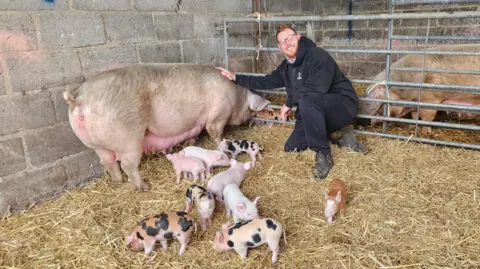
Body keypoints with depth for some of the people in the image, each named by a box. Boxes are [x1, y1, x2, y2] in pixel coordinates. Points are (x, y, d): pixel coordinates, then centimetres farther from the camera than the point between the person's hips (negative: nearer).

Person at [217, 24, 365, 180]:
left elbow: (314, 90, -32)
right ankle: (340, 137, 11)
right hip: (316, 112, 9)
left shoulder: (318, 56, -20)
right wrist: (235, 78, 18)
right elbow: (266, 82, 19)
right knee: (291, 148, 5)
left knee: (307, 101, -39)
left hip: (342, 104, -9)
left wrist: (289, 103, -17)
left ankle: (323, 155, -23)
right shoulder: (286, 67, 6)